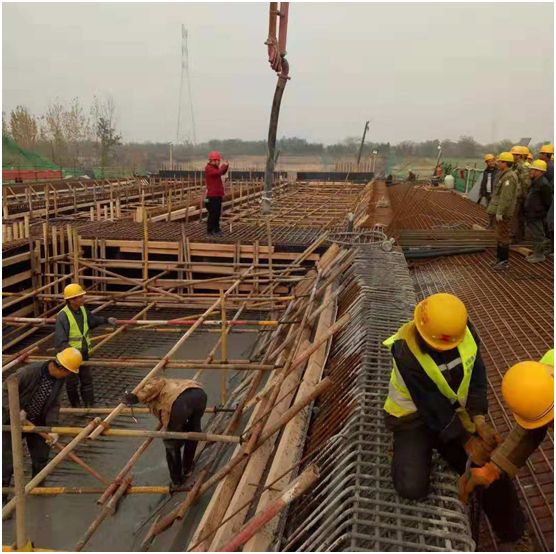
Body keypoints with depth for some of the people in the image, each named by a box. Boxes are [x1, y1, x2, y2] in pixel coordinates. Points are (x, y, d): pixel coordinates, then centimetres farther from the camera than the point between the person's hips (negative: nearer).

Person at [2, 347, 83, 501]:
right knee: (7, 461, 1)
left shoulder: (59, 379, -13)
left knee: (41, 456, 15)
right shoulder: (28, 372, -32)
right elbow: (4, 391, -23)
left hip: (37, 422, 5)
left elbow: (54, 405, -10)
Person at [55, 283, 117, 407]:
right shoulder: (63, 316, -27)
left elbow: (92, 320, 19)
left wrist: (106, 320, 10)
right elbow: (60, 342, -28)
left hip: (84, 353, 6)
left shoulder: (82, 309, -4)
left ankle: (90, 406, 23)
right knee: (72, 383, 13)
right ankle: (76, 407, 32)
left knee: (87, 380, 12)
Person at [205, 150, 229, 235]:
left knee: (217, 213, 15)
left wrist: (225, 166, 7)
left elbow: (222, 172, 24)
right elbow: (218, 172, -29)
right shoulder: (208, 168, -14)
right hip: (212, 195, -10)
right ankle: (210, 230, -2)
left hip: (218, 195, 10)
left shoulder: (215, 168, 16)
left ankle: (216, 229, 24)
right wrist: (223, 166, -15)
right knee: (212, 213, -8)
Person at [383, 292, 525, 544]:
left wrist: (479, 419, -20)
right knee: (413, 487, -16)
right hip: (415, 415, -4)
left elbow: (477, 375, -8)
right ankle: (406, 448, 16)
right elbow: (433, 407, -26)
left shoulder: (464, 330, -19)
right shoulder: (406, 354, -34)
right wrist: (467, 441, -18)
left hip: (456, 408, 5)